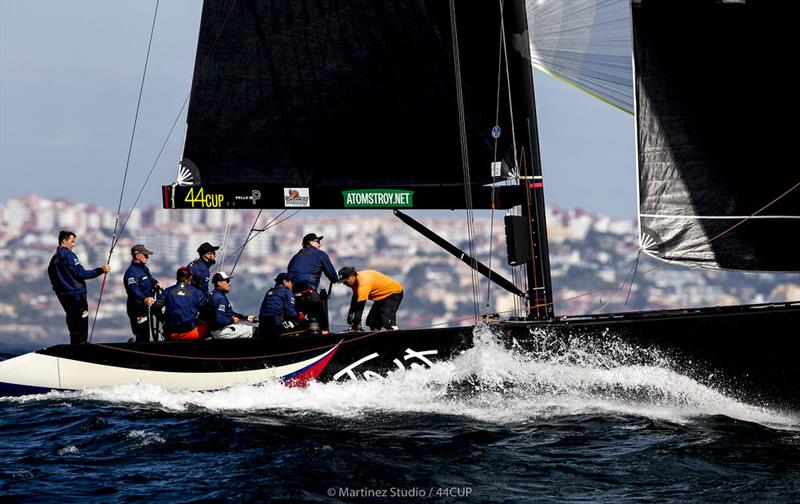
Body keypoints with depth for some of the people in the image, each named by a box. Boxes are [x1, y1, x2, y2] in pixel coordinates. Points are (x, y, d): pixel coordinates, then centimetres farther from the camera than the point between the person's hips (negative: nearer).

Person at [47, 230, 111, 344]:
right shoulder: (68, 255, -11)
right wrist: (101, 270, -19)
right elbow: (81, 274, -18)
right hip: (76, 296, -9)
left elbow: (53, 280, 19)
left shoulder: (54, 259, 15)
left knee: (73, 328, 13)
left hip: (64, 297, 9)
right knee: (81, 330, -8)